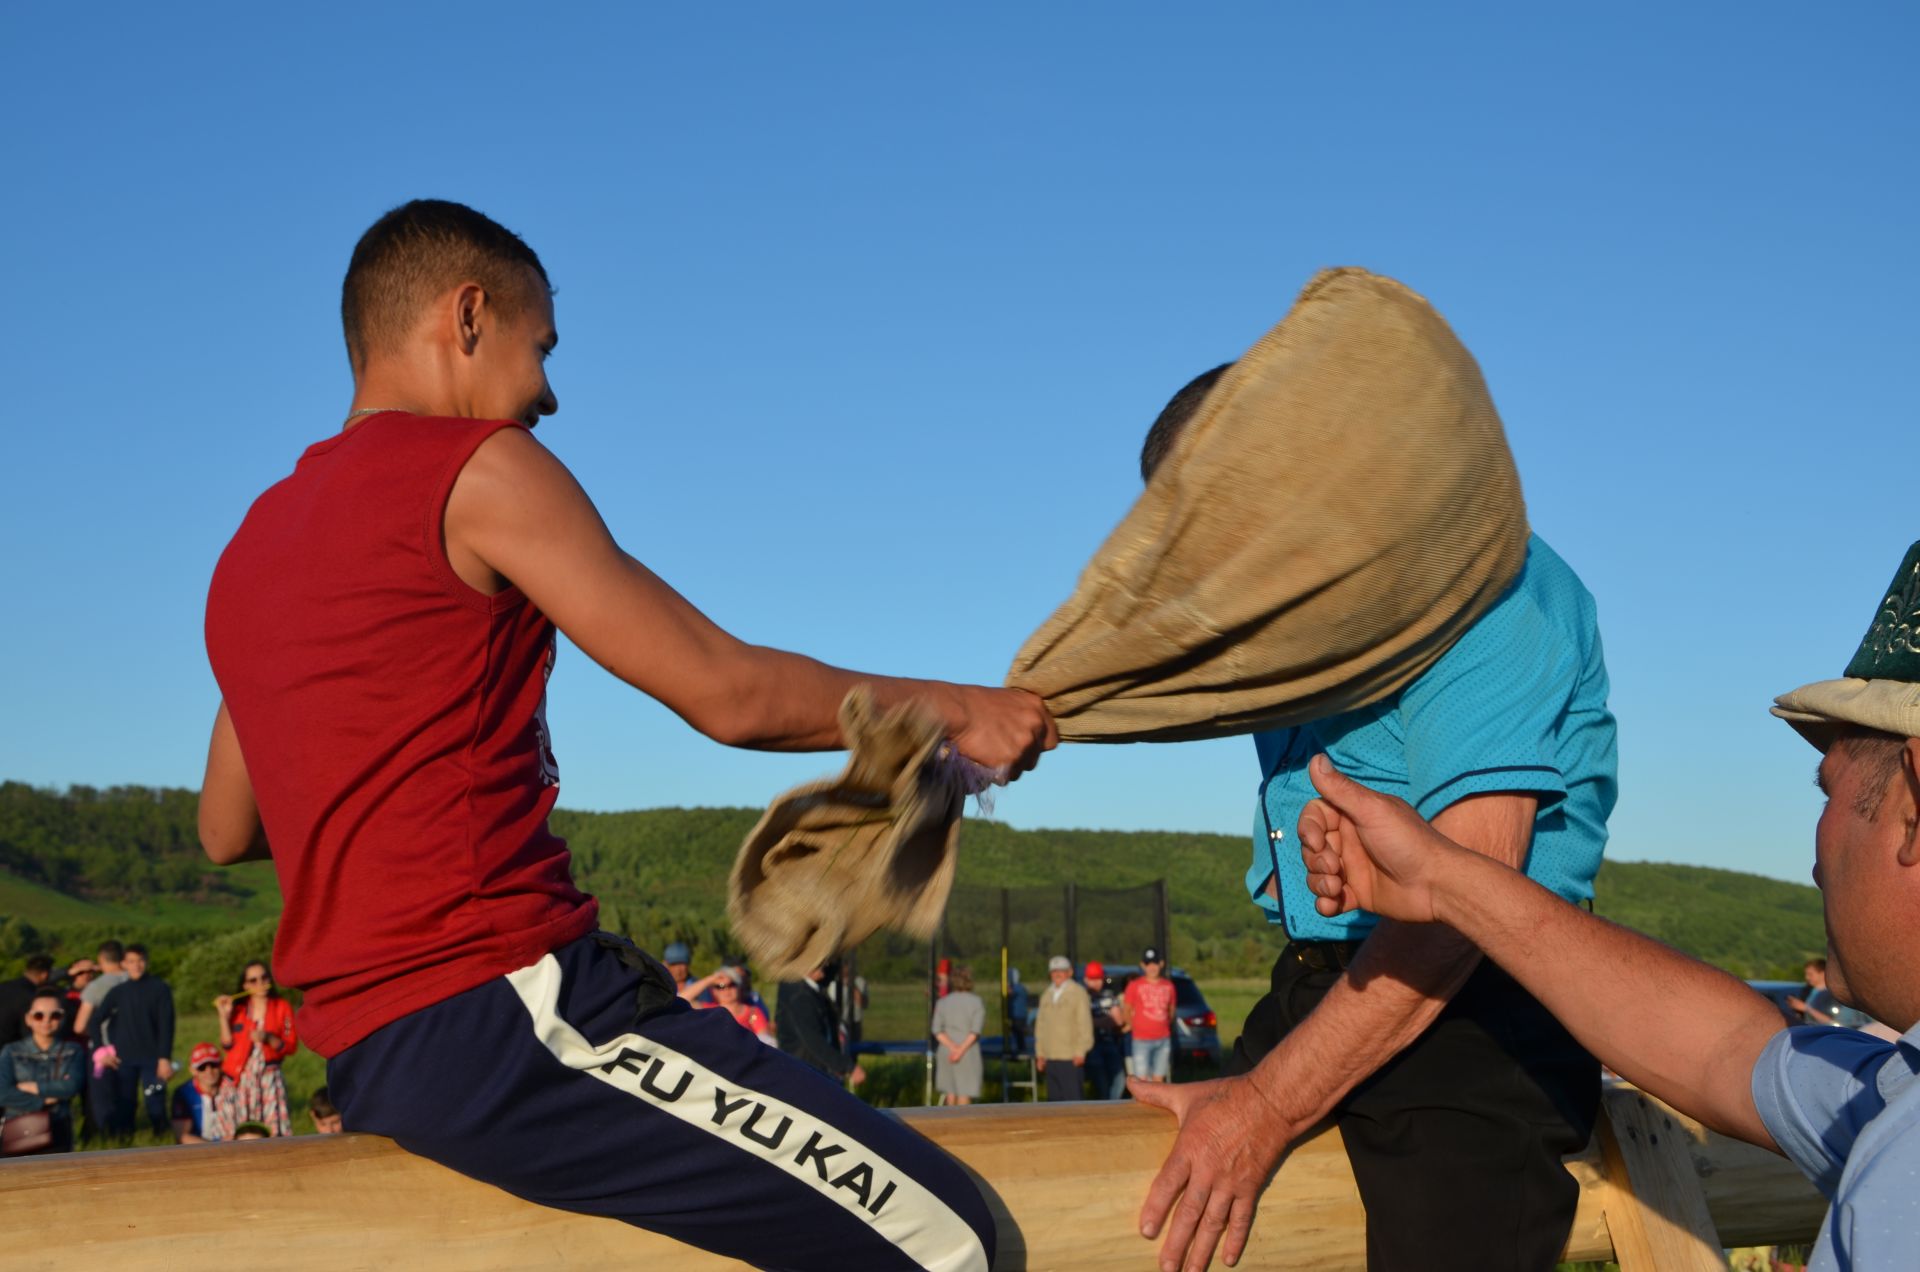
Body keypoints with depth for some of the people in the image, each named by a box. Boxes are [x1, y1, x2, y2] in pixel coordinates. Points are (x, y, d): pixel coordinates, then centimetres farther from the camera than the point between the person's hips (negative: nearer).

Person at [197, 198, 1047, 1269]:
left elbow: (225, 832, 25)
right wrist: (955, 709, 7)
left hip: (369, 1048, 10)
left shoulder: (253, 543, 18)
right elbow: (727, 692, -6)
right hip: (501, 1015, -10)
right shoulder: (477, 467, -7)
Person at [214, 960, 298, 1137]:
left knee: (274, 1129, -13)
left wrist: (268, 1039, -15)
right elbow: (228, 1044, 5)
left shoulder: (282, 1007, 6)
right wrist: (224, 1016, -2)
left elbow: (291, 1046, 1)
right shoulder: (238, 1009, 12)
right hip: (241, 1078, 2)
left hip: (269, 1076, -1)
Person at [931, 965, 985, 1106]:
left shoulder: (942, 1002, 3)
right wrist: (961, 1050, -20)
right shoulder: (977, 1002, -5)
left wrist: (953, 1048, -14)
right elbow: (975, 1030, -16)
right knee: (965, 1093, -1)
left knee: (950, 1092, 14)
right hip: (968, 1053, -3)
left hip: (946, 1051, 3)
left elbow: (937, 1031, -6)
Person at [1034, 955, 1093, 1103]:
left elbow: (1085, 1023, -5)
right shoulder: (1046, 994, 16)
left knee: (1072, 1097, -7)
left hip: (1071, 1058, -6)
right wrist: (1040, 1053, 14)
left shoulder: (1078, 992, -1)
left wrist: (1080, 1052, -9)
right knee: (1053, 1099, 6)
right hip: (1050, 1058, 6)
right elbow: (1040, 1025, 18)